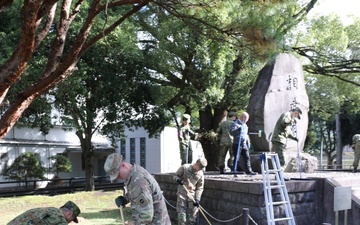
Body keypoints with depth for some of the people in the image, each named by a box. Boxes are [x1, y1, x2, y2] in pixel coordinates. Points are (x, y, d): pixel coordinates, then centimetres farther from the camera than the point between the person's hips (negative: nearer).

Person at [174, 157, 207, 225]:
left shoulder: (200, 173, 0)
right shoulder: (184, 167, -7)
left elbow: (200, 188, 3)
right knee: (181, 218, -3)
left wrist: (197, 199, -7)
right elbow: (175, 175, 2)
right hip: (182, 195, -2)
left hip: (192, 196, 2)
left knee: (192, 218, 5)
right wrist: (178, 179, -22)